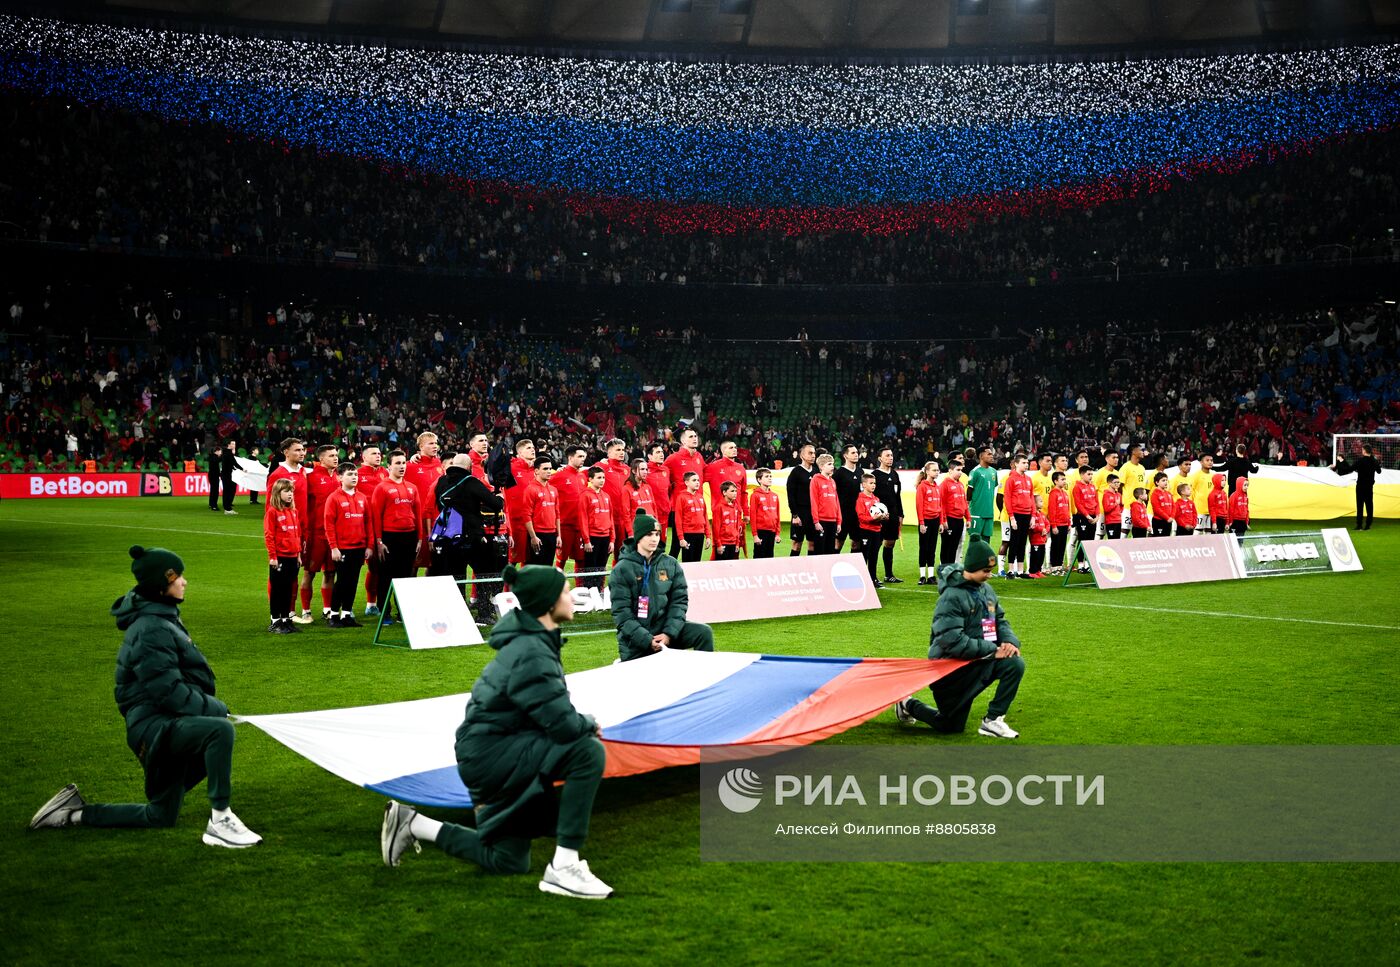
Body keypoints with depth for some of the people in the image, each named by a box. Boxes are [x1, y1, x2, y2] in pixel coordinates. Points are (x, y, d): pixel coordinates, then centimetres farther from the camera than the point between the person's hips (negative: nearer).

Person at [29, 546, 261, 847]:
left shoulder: (163, 619, 14)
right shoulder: (152, 630, -18)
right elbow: (169, 692, -23)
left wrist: (211, 705, 9)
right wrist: (217, 708, -14)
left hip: (166, 725, 11)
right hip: (155, 726, -11)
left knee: (161, 816, 18)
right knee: (220, 730, -35)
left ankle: (75, 813, 26)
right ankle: (219, 820, -27)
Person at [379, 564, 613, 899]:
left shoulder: (532, 643, 8)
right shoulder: (532, 655, -23)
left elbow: (552, 711, 16)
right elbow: (564, 725, -28)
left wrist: (580, 723, -3)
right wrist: (589, 724, -6)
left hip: (492, 756, 10)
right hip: (489, 754, -10)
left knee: (507, 862, 19)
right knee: (588, 752, -27)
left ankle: (412, 824, 24)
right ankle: (563, 868, -20)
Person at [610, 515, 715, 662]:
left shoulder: (671, 564, 4)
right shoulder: (622, 569, -6)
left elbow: (679, 600, 0)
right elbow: (621, 613, -11)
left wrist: (669, 633, -14)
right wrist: (647, 639, -21)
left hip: (665, 629, 3)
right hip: (634, 638, -3)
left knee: (704, 632, -16)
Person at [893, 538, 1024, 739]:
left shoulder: (986, 590, 4)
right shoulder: (952, 596, -20)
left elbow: (1000, 621, 11)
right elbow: (953, 641, -27)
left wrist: (1010, 641, -12)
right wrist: (992, 650, -25)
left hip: (980, 662, 7)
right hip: (951, 665, -7)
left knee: (1016, 664, -21)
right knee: (950, 727, 2)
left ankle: (992, 720, -10)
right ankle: (908, 706, 29)